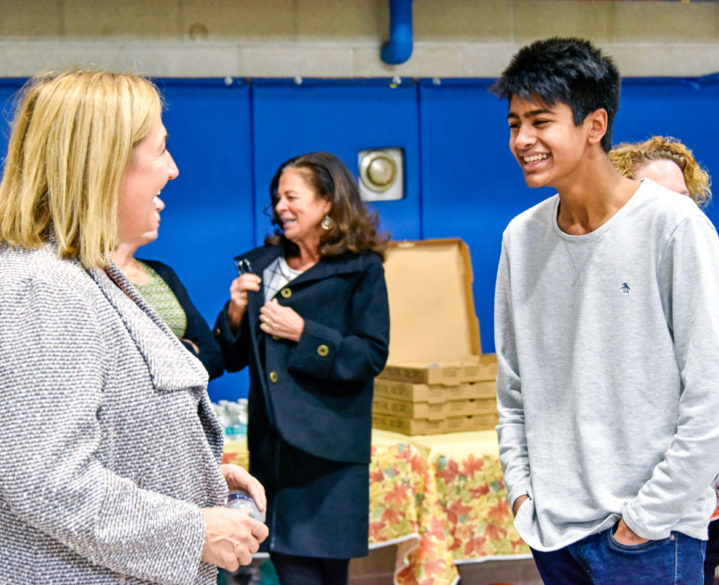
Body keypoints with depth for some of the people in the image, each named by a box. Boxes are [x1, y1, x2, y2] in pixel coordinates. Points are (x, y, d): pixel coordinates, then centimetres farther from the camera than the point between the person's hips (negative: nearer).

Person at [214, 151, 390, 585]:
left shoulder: (361, 269, -1)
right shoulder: (262, 266, 13)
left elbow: (372, 356, -9)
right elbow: (232, 359, 15)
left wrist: (304, 333, -15)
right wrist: (236, 313, -4)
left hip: (329, 448, -4)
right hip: (273, 443, 5)